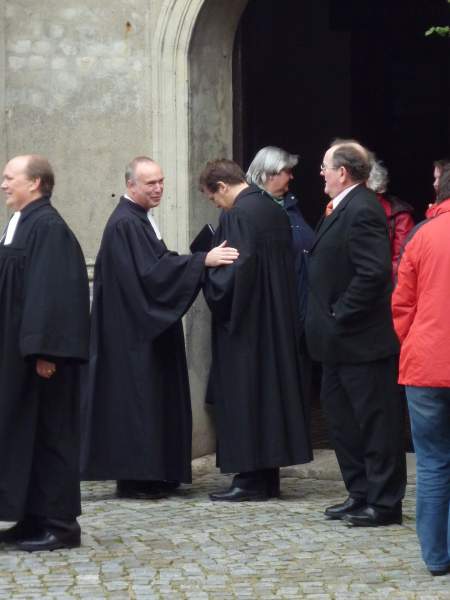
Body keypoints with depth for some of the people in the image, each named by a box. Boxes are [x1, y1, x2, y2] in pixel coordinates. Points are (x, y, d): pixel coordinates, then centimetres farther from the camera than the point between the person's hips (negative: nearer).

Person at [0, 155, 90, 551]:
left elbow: (52, 292, -22)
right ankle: (33, 519, 16)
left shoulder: (48, 227, -16)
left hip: (41, 353, -9)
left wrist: (43, 350, -25)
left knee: (47, 433, -4)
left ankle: (59, 525, 1)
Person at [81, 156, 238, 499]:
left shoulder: (141, 219, 14)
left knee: (157, 400, 11)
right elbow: (149, 272, -24)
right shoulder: (125, 224, -17)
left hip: (149, 328, 10)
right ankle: (135, 479, -2)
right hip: (133, 330, -10)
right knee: (138, 398, -7)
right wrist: (203, 260, -25)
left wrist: (200, 260, 8)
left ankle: (153, 475, 15)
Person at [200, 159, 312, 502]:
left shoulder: (237, 216, -17)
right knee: (271, 391, 12)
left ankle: (251, 480, -2)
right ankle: (268, 478, 17)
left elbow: (235, 269, -22)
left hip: (245, 322, -9)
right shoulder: (275, 211, 10)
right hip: (279, 320, 9)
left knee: (244, 399, -3)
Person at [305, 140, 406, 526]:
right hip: (341, 341, 11)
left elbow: (373, 273, -26)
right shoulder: (346, 208, 13)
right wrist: (331, 321, 12)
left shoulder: (362, 211, -19)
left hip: (361, 339, -11)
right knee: (342, 420, 16)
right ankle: (361, 494, 24)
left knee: (376, 421, -2)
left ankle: (384, 503, 4)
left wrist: (341, 317, -20)